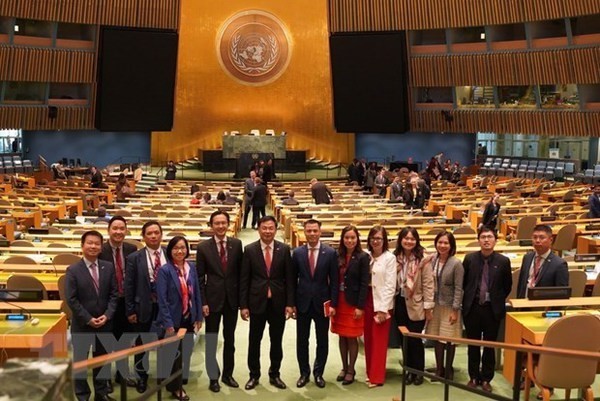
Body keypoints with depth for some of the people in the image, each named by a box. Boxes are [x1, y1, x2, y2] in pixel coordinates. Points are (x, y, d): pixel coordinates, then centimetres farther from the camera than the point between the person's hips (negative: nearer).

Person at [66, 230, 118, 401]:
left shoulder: (108, 267, 1)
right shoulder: (73, 270, -8)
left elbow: (114, 294, 1)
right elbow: (71, 299, -11)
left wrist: (107, 315, -12)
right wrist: (88, 319, -15)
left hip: (105, 323, 3)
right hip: (81, 324, -2)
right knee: (80, 361, 9)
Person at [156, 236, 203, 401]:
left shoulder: (191, 268, 3)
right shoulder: (164, 270, -12)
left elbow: (196, 293, 7)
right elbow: (162, 299, -15)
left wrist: (199, 317, 5)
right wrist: (168, 323, -18)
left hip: (188, 318, 5)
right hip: (173, 320, -4)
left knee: (185, 352, 12)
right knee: (174, 354, 8)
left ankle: (179, 381, 30)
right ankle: (175, 387, 23)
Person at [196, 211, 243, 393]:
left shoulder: (236, 244, -1)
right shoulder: (203, 247, -6)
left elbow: (240, 272, 3)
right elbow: (200, 277, -4)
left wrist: (241, 299, 1)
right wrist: (203, 302, -9)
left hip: (232, 298, 2)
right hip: (212, 298, -2)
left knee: (229, 339, 13)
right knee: (211, 340, 8)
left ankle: (227, 374, 27)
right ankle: (213, 377, 21)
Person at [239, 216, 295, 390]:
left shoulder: (284, 249, -1)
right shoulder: (249, 250, -3)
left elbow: (290, 278, 0)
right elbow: (244, 280, -2)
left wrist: (290, 303, -5)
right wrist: (243, 305, -6)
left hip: (278, 303, 1)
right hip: (257, 302, -1)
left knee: (276, 341, 11)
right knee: (254, 341, 9)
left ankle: (274, 374, 26)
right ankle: (254, 375, 23)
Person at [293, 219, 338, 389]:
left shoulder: (330, 253, -4)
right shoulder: (297, 252, 0)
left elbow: (334, 281, -3)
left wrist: (333, 304, -7)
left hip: (322, 303, -1)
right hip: (303, 303, 1)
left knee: (322, 341, 9)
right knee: (302, 341, 9)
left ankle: (318, 373, 25)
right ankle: (304, 373, 24)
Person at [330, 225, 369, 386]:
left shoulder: (363, 257, -8)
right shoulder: (337, 256, 3)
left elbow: (364, 284, -11)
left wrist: (360, 306, -14)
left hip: (353, 303, -4)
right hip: (339, 301, 4)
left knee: (351, 337, 3)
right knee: (342, 336, 12)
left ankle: (351, 370, 18)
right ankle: (344, 368, 25)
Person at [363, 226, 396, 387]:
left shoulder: (390, 258, -7)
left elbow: (390, 285, -10)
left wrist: (383, 309, -13)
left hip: (381, 303, -4)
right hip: (366, 301, 4)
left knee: (379, 341, 2)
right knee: (368, 339, 12)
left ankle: (377, 377, 11)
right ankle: (370, 372, 25)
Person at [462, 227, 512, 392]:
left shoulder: (503, 261, -5)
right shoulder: (469, 259, -3)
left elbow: (508, 286, 6)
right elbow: (462, 282, 8)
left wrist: (498, 301, 4)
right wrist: (469, 298, 6)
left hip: (493, 309, -1)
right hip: (472, 307, 1)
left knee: (489, 345, 8)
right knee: (473, 345, 11)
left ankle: (486, 379, 21)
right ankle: (474, 377, 24)